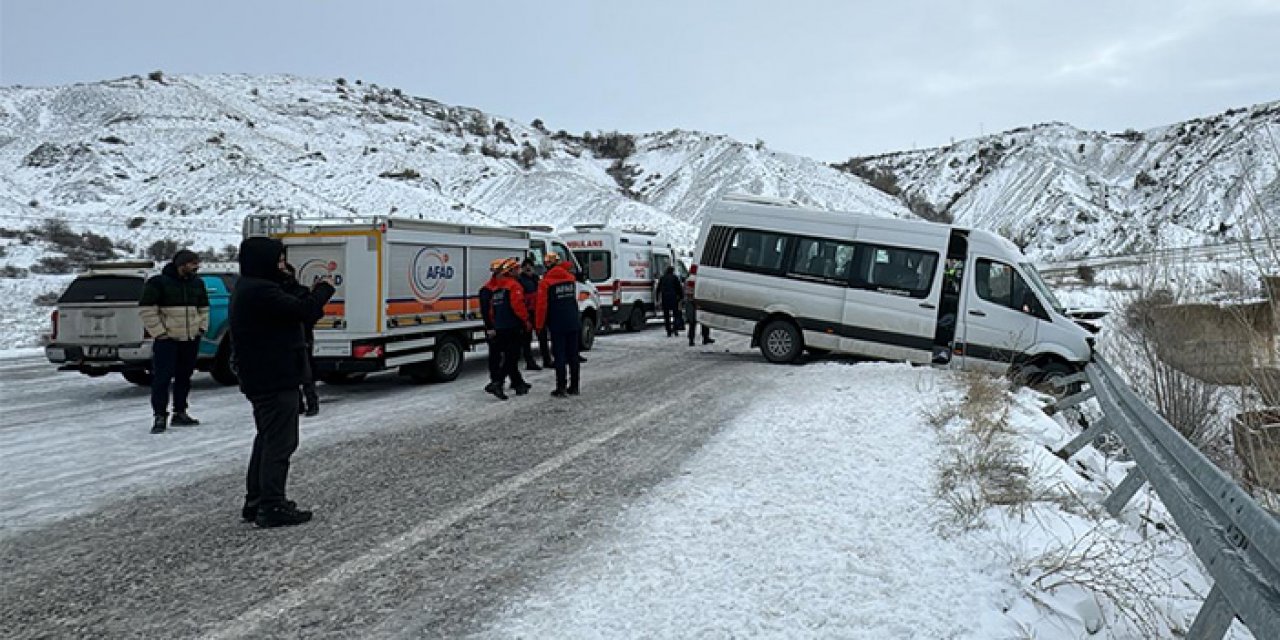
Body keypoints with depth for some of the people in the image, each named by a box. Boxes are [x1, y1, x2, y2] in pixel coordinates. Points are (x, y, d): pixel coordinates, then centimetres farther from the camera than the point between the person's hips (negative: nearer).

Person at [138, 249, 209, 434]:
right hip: (166, 339, -6)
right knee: (162, 377, -6)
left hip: (191, 339, 6)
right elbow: (146, 309, -10)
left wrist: (202, 327, 12)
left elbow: (203, 308, 23)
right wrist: (159, 332, -13)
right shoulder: (158, 283, -9)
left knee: (184, 376, 11)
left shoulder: (197, 283, 11)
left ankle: (180, 413, 20)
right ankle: (160, 417, 0)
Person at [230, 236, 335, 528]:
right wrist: (324, 289, -6)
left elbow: (292, 309, 15)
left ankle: (256, 503, 28)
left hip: (260, 380, 11)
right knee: (280, 443, -4)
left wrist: (316, 294, 6)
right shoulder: (261, 291, -21)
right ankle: (272, 508, 1)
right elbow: (303, 311, -22)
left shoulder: (249, 289, 15)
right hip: (276, 381, -11)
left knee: (267, 439, 20)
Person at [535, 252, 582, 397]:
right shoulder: (571, 278, 5)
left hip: (557, 325, -4)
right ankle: (574, 387, 15)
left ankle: (561, 388, 0)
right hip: (573, 323, 4)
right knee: (573, 355, 9)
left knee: (560, 356, 0)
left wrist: (540, 325, -3)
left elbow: (541, 305, -11)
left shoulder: (545, 282, -10)